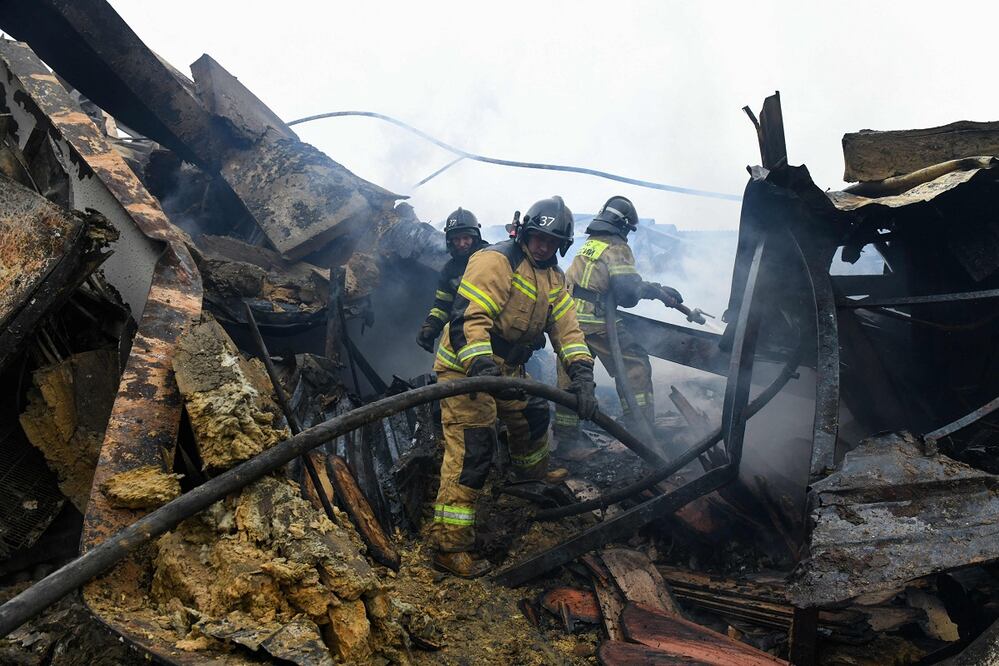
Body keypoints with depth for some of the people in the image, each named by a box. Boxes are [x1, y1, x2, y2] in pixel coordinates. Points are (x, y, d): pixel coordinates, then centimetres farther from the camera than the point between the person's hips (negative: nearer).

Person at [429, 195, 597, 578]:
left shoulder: (554, 278, 8)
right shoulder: (494, 261, -20)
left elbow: (566, 328, 1)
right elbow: (467, 318, -29)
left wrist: (582, 375, -13)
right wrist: (480, 365, -43)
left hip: (506, 369, 9)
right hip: (465, 367, -9)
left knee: (533, 414, 24)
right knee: (472, 449, -14)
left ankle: (533, 476, 54)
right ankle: (449, 546, -10)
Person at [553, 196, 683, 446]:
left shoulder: (587, 245, 18)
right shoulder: (617, 248, -5)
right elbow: (628, 290, -16)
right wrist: (658, 291, 2)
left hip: (568, 320, 8)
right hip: (596, 323, -7)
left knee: (569, 376, 12)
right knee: (635, 364, 4)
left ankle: (565, 436, 20)